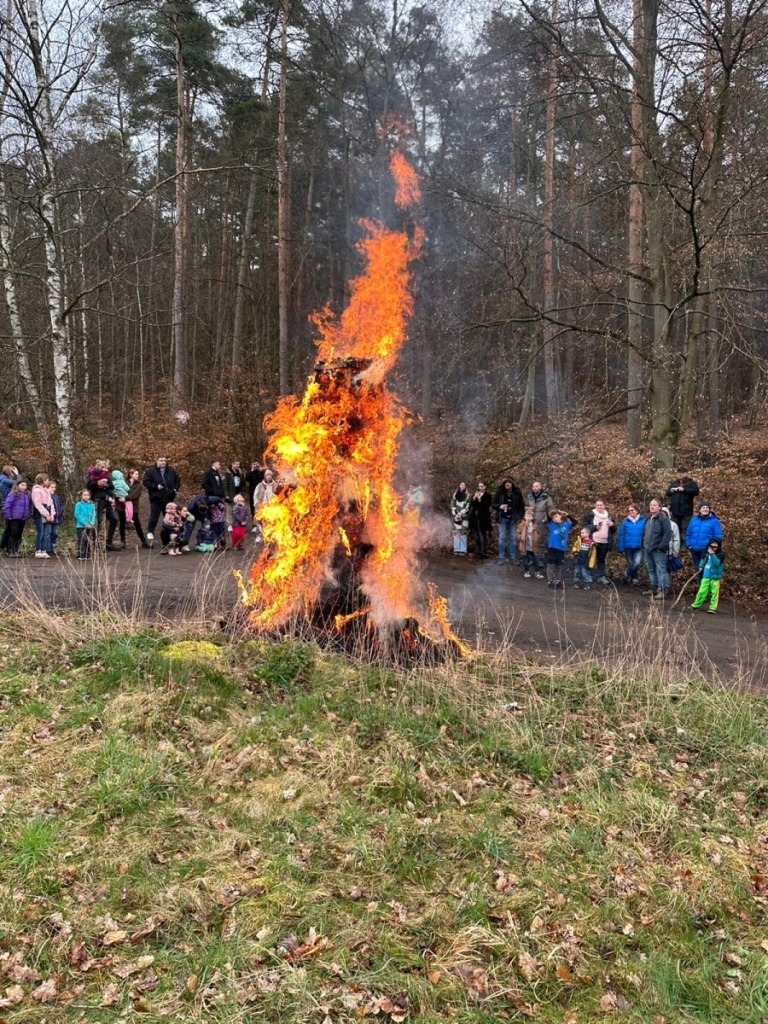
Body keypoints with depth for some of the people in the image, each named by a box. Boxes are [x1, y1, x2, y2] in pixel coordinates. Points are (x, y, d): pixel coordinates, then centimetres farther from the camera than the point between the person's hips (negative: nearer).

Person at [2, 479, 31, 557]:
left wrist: (28, 515, 10)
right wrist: (8, 516, -14)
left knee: (19, 535, 9)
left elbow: (29, 506, 20)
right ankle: (10, 551, -2)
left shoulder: (27, 495, 10)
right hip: (14, 518, -6)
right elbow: (6, 506, -15)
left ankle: (16, 551, 16)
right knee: (13, 534, -7)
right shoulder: (12, 494, -10)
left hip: (22, 519, 6)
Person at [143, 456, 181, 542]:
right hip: (156, 499, -4)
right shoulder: (150, 471, -7)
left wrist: (176, 489, 1)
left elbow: (177, 480, 17)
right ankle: (150, 533, 9)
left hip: (168, 499, 4)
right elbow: (145, 482, -11)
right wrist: (156, 486, -19)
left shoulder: (171, 470, 6)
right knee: (154, 517, -4)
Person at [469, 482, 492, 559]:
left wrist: (480, 500, -20)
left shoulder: (487, 496, -2)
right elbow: (471, 504, 5)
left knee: (482, 536, -8)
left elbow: (486, 505, -11)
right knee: (476, 536, 8)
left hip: (483, 518, -5)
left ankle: (483, 553, -6)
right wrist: (474, 498, -11)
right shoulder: (475, 494, 14)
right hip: (475, 518, 5)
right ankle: (477, 552, 14)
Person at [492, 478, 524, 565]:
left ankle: (513, 557, 13)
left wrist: (519, 517, -2)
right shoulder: (500, 492, -4)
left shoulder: (517, 493, -2)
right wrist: (499, 506, -18)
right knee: (502, 538, 0)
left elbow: (522, 506, 5)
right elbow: (493, 504, 2)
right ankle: (502, 557, 5)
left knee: (513, 538, 6)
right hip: (503, 518, -1)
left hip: (513, 519, 1)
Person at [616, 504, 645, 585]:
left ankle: (625, 575, 6)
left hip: (639, 547, -1)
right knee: (631, 564, 8)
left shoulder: (643, 520, -3)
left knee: (637, 563, -18)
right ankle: (635, 579, 27)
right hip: (628, 547, 2)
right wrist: (621, 548, -3)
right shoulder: (625, 522, 0)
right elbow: (621, 535, 1)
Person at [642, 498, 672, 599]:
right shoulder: (648, 519, 17)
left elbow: (667, 534, -15)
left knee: (660, 570, -8)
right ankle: (654, 588, 24)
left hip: (658, 550, -8)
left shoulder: (663, 518, -9)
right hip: (647, 549, 8)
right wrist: (643, 545, 16)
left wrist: (661, 546, -19)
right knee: (651, 569, 14)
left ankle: (662, 590, -8)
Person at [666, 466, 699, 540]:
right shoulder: (673, 483, 18)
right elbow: (667, 493, 21)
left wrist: (684, 489, -16)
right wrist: (671, 490, -1)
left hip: (686, 512, -4)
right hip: (675, 511, 5)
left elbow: (696, 491, -11)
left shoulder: (691, 483, 4)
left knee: (685, 531, -9)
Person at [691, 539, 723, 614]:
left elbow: (717, 563, -25)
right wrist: (701, 566, 5)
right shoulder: (706, 553, 5)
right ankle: (696, 605, 16)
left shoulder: (720, 555, -9)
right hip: (705, 576, 4)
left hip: (715, 577, -4)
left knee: (714, 593, 1)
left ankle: (713, 607, 6)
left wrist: (712, 554, -29)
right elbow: (703, 560, 22)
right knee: (701, 591, 8)